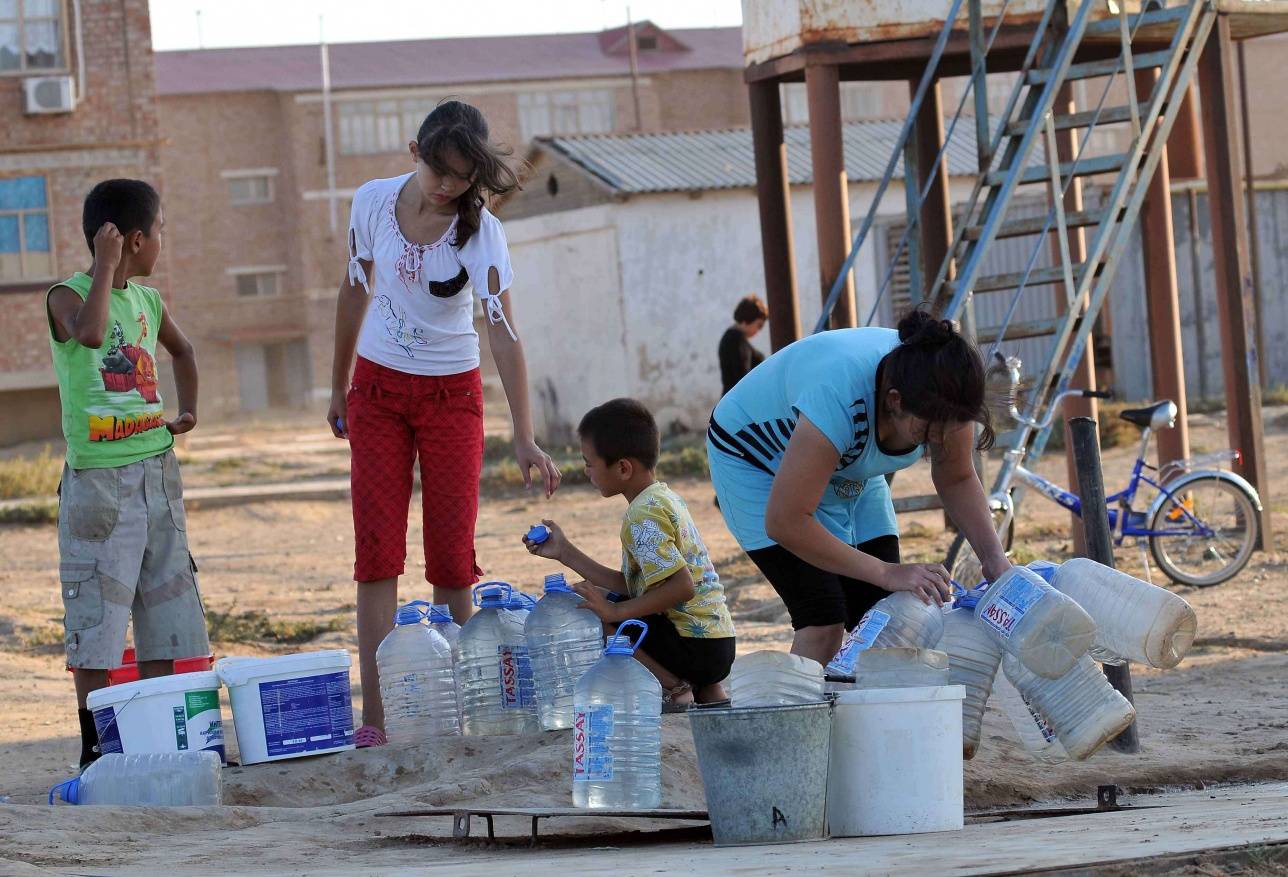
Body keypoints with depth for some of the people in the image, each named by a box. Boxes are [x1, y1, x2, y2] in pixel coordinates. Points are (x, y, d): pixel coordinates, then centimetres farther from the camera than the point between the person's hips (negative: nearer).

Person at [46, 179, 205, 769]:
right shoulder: (67, 295, -8)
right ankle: (96, 747, 2)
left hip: (156, 470, 7)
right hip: (98, 477, -7)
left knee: (165, 611, 8)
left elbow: (181, 350, 33)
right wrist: (105, 265, -23)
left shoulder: (148, 301, 11)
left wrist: (188, 410, 20)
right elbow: (89, 332, -32)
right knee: (96, 620, -4)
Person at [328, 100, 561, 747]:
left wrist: (524, 437, -37)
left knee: (453, 550, -1)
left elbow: (503, 333, -27)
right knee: (377, 548, -6)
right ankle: (374, 714, -9)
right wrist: (338, 387, 13)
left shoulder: (479, 232, -18)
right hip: (377, 386, 2)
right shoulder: (373, 202, -9)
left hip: (451, 394, -2)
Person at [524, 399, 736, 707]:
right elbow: (631, 586, 14)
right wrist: (565, 553, 14)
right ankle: (708, 692, 16)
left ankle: (673, 689, -9)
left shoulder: (643, 515, -16)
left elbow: (682, 587, -26)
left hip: (692, 645, -10)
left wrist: (615, 611, -23)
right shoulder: (665, 497, 13)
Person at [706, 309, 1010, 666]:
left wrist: (994, 556, -21)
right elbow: (784, 523, -37)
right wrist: (887, 573, -37)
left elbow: (957, 480, -5)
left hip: (848, 471, 6)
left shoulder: (939, 399, -25)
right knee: (823, 622, -20)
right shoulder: (838, 399, -43)